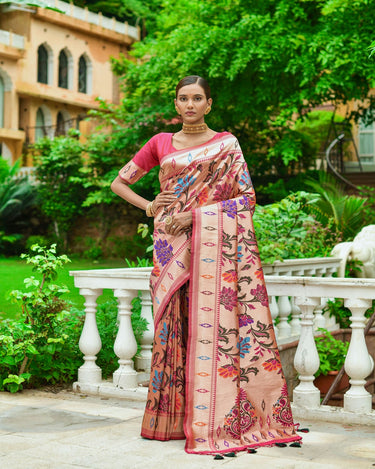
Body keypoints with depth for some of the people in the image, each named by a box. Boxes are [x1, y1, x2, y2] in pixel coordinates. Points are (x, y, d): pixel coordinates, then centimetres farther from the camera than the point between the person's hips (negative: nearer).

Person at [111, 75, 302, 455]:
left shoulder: (226, 145, 6)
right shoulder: (161, 143, 13)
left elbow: (247, 198, -1)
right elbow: (119, 183, 18)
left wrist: (194, 214, -10)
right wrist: (149, 207, 1)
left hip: (212, 244, -2)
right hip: (172, 247, 2)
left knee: (211, 321, -8)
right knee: (173, 325, 2)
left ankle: (213, 421, -3)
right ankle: (171, 418, 10)